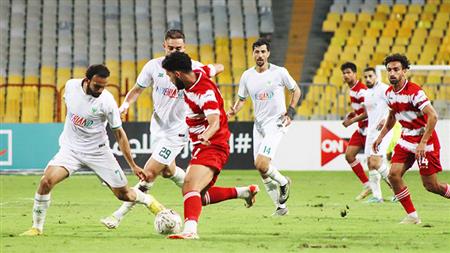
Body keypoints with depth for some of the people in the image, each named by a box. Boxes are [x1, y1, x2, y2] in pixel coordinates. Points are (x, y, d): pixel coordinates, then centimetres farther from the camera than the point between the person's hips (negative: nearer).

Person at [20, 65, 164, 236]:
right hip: (70, 148, 2)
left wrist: (133, 166, -8)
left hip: (98, 151, -2)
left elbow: (119, 134, -10)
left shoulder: (107, 101, -19)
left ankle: (150, 202, 37)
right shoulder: (71, 86, -11)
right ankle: (37, 227, -8)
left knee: (123, 193, 4)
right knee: (46, 180, -22)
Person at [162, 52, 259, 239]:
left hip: (211, 147, -11)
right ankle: (245, 192, 25)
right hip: (200, 147, 11)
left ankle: (190, 229, -48)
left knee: (191, 189, -30)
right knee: (199, 196, 16)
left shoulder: (205, 93, -25)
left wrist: (205, 136, -58)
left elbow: (215, 122, -40)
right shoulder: (197, 73, 1)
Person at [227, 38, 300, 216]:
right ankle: (280, 206, 17)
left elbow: (296, 90, 8)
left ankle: (283, 182, 8)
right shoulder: (247, 76, 4)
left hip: (276, 123, -5)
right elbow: (242, 99, 17)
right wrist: (234, 110, -4)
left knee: (261, 164, -21)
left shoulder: (279, 72, -7)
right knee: (262, 171, 3)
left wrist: (291, 111, -4)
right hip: (259, 126, 5)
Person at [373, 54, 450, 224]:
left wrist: (423, 143, -29)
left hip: (425, 140, -7)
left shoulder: (414, 91, -22)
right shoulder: (389, 93, 3)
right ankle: (412, 215, 0)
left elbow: (433, 116, -27)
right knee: (394, 174, -10)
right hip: (406, 139, 7)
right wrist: (381, 136, 18)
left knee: (430, 185, -5)